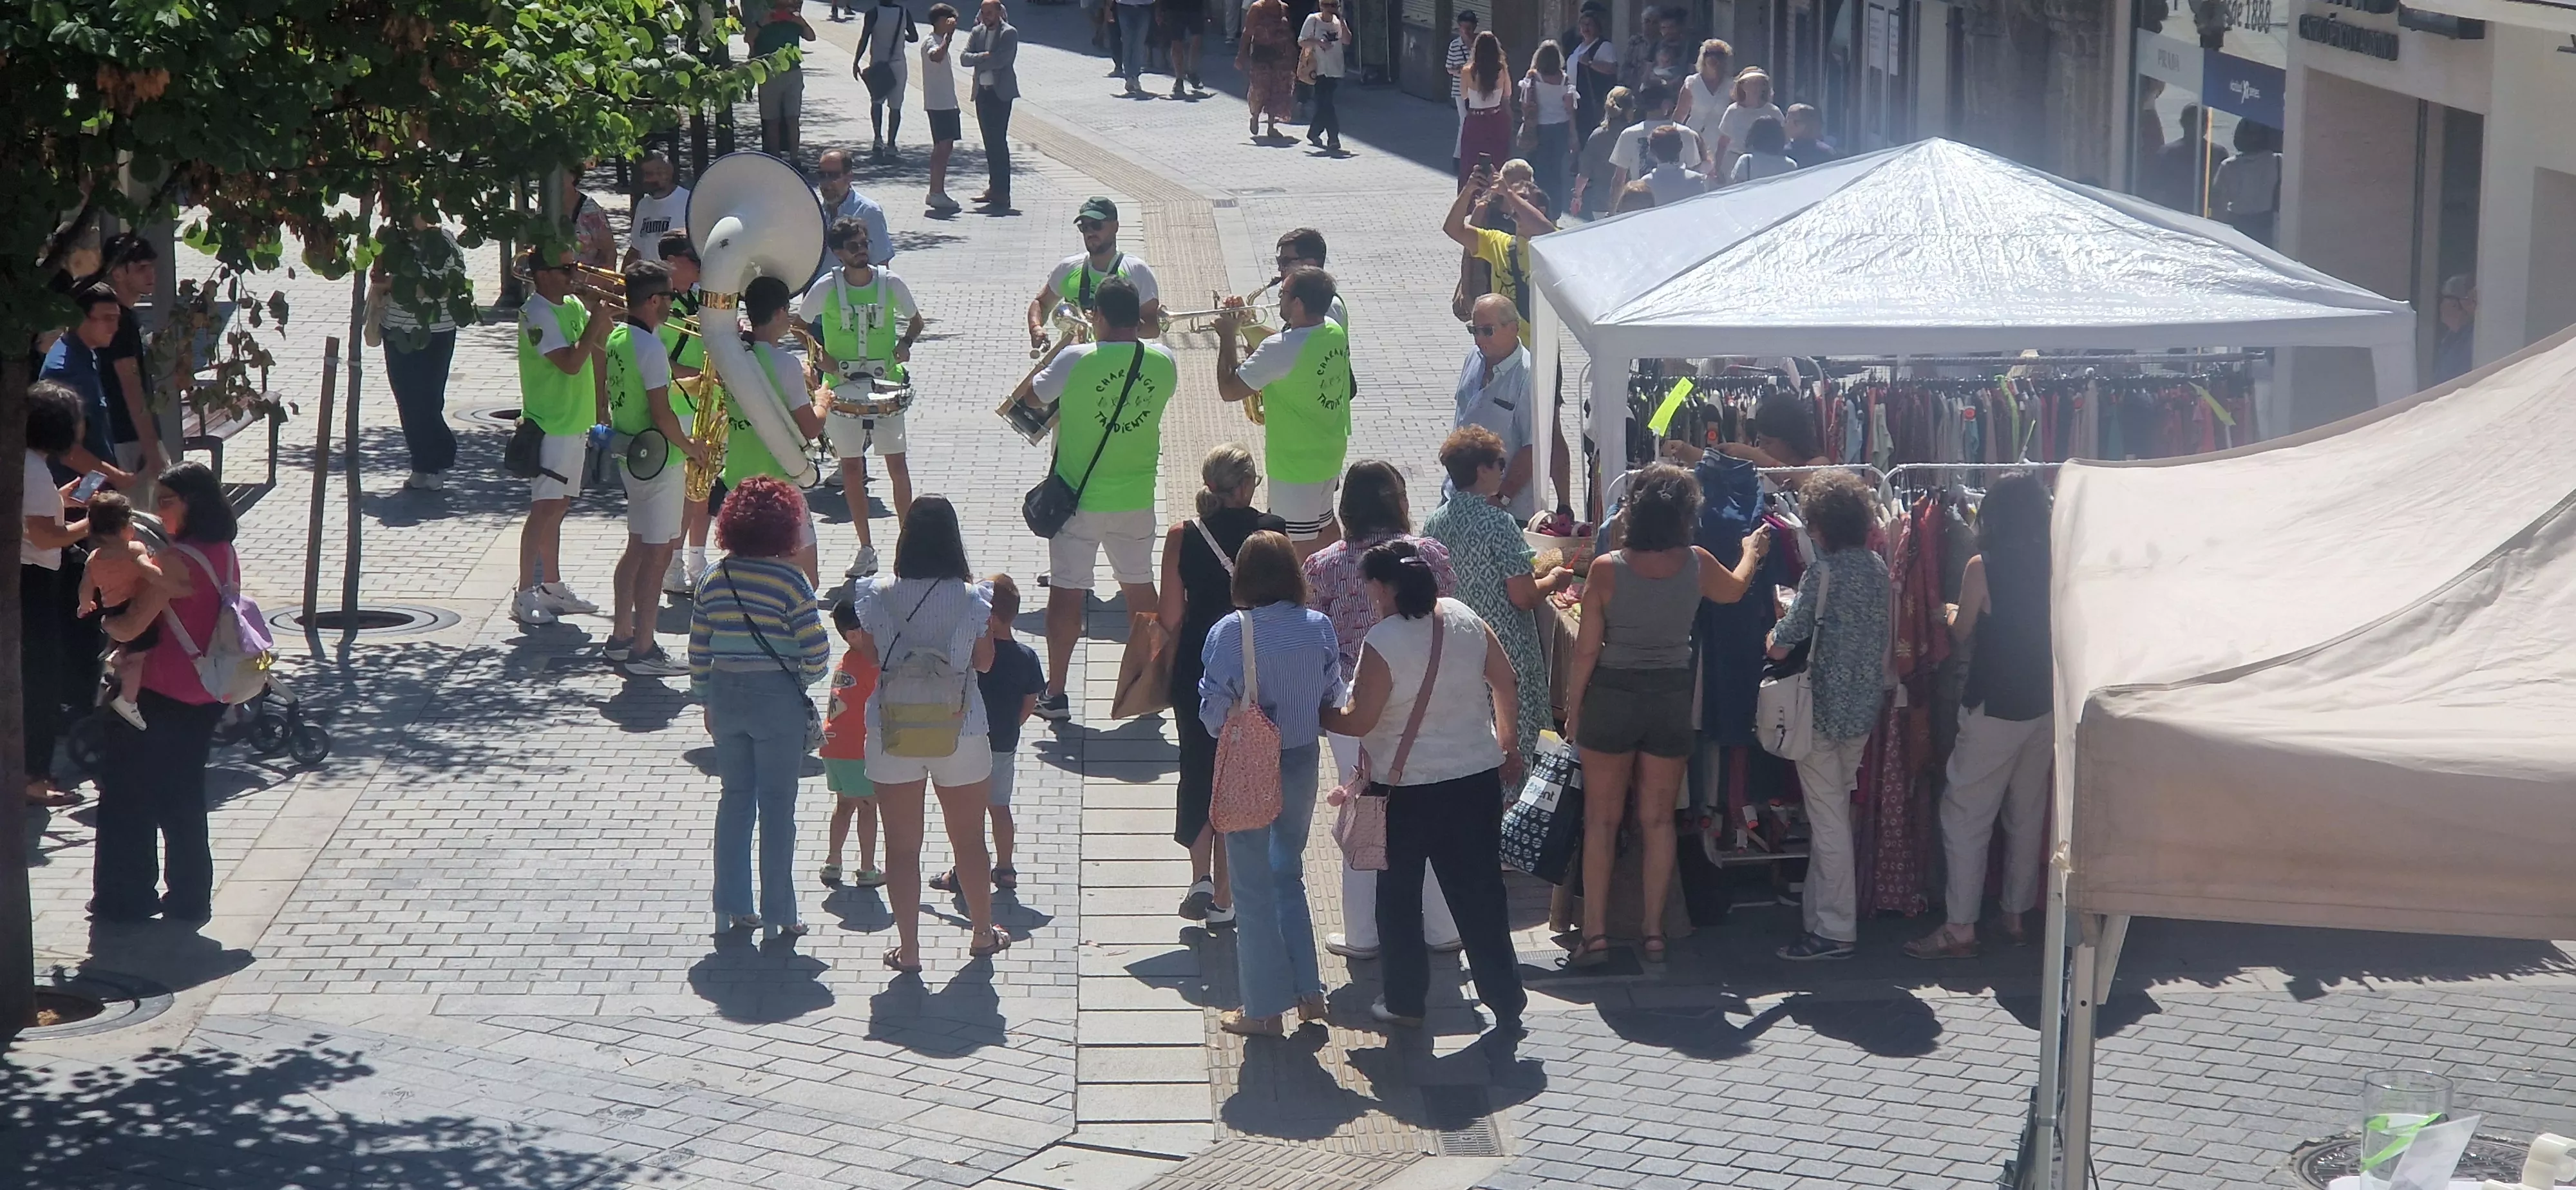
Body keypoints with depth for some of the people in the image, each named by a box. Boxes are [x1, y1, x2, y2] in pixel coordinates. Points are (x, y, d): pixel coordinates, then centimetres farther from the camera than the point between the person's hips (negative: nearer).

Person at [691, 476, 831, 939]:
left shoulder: (715, 579, 2)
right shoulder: (789, 580, -13)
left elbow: (698, 651, 6)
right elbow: (817, 654, -15)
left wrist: (706, 701, 17)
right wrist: (802, 679, 6)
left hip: (725, 694, 5)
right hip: (777, 697, -5)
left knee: (735, 797, 15)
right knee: (777, 804, 4)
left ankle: (730, 908, 17)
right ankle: (777, 915, 9)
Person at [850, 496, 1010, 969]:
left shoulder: (877, 597, -11)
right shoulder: (971, 601, -12)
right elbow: (984, 662, 0)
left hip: (892, 737, 0)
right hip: (959, 734, 0)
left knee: (902, 845, 9)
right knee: (969, 840, 18)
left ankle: (908, 948, 13)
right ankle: (982, 934, 33)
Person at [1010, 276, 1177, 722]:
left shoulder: (1075, 360, -17)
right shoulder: (1162, 362, -7)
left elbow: (1027, 397, -3)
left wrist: (1057, 348, 8)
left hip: (1079, 498, -3)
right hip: (1137, 497, 3)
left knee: (1066, 592, 5)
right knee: (1139, 587, 19)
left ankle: (1055, 693, 8)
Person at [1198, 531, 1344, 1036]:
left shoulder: (1230, 633, -18)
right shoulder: (1319, 627, -7)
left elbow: (1213, 713, -15)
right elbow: (1334, 700, 1)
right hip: (1302, 763, 4)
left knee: (1253, 886, 7)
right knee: (1289, 873, 23)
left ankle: (1265, 1009, 13)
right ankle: (1308, 991, 23)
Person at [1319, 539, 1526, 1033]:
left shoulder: (1382, 643, -19)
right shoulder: (1463, 618, -2)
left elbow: (1359, 721, -15)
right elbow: (1505, 682, 6)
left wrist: (1318, 715, 4)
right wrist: (1509, 745, 19)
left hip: (1407, 788, -5)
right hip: (1478, 777, 5)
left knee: (1399, 895, 13)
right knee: (1480, 890, 11)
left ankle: (1404, 1000, 20)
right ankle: (1506, 999, 14)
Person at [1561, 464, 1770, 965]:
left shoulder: (1607, 569, -14)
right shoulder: (1696, 564, -6)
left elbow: (1587, 649, -10)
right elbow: (1734, 589, 18)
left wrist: (1572, 710, 3)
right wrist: (1752, 553, 40)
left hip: (1612, 697, -2)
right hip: (1673, 698, 2)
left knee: (1601, 820, 6)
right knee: (1658, 820, 12)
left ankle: (1595, 934, 5)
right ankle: (1654, 930, 14)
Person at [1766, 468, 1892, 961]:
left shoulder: (1823, 573, -17)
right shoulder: (1878, 568, 6)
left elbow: (1781, 646, -15)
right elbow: (1884, 638, 12)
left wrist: (1776, 633, 4)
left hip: (1825, 711, -8)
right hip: (1864, 708, 8)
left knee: (1828, 819, -2)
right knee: (1834, 812, 17)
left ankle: (1834, 930, 1)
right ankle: (1823, 915, 24)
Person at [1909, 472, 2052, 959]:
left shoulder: (1983, 567, -14)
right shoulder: (2053, 565, -1)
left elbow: (1963, 636, -2)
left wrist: (1952, 614, 19)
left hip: (1994, 709, -5)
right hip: (2043, 708, 5)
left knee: (1965, 817, 2)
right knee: (2028, 815, 16)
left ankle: (1960, 930, 1)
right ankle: (2016, 915, 24)